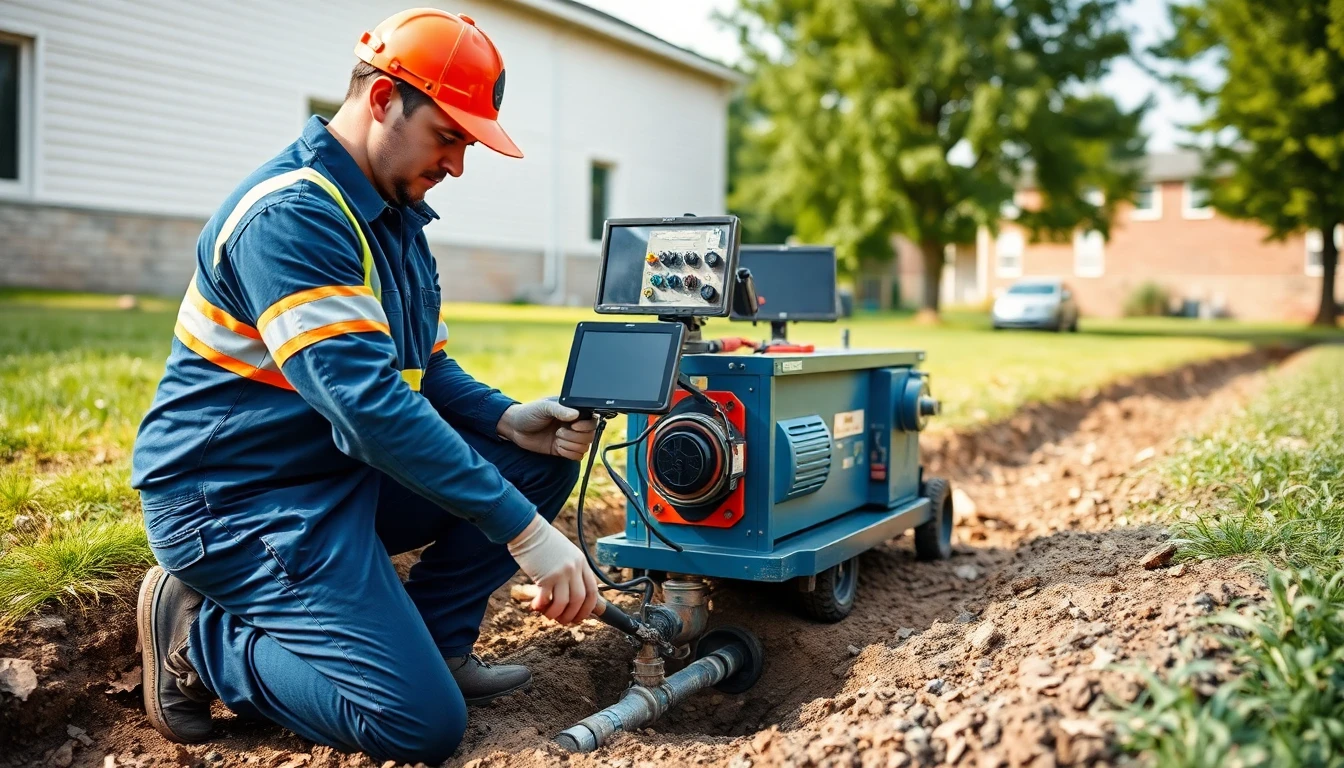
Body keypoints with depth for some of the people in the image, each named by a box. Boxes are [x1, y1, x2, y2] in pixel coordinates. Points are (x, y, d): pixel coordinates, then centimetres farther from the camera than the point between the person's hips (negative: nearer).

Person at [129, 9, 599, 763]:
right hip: (238, 497, -9)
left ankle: (435, 640, 7)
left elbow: (424, 369, 11)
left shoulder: (395, 217, 9)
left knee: (541, 455, 1)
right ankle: (197, 638, 2)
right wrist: (525, 530, -32)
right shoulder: (291, 213, -22)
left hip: (347, 474, 9)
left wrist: (508, 419, -11)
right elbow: (366, 399, -32)